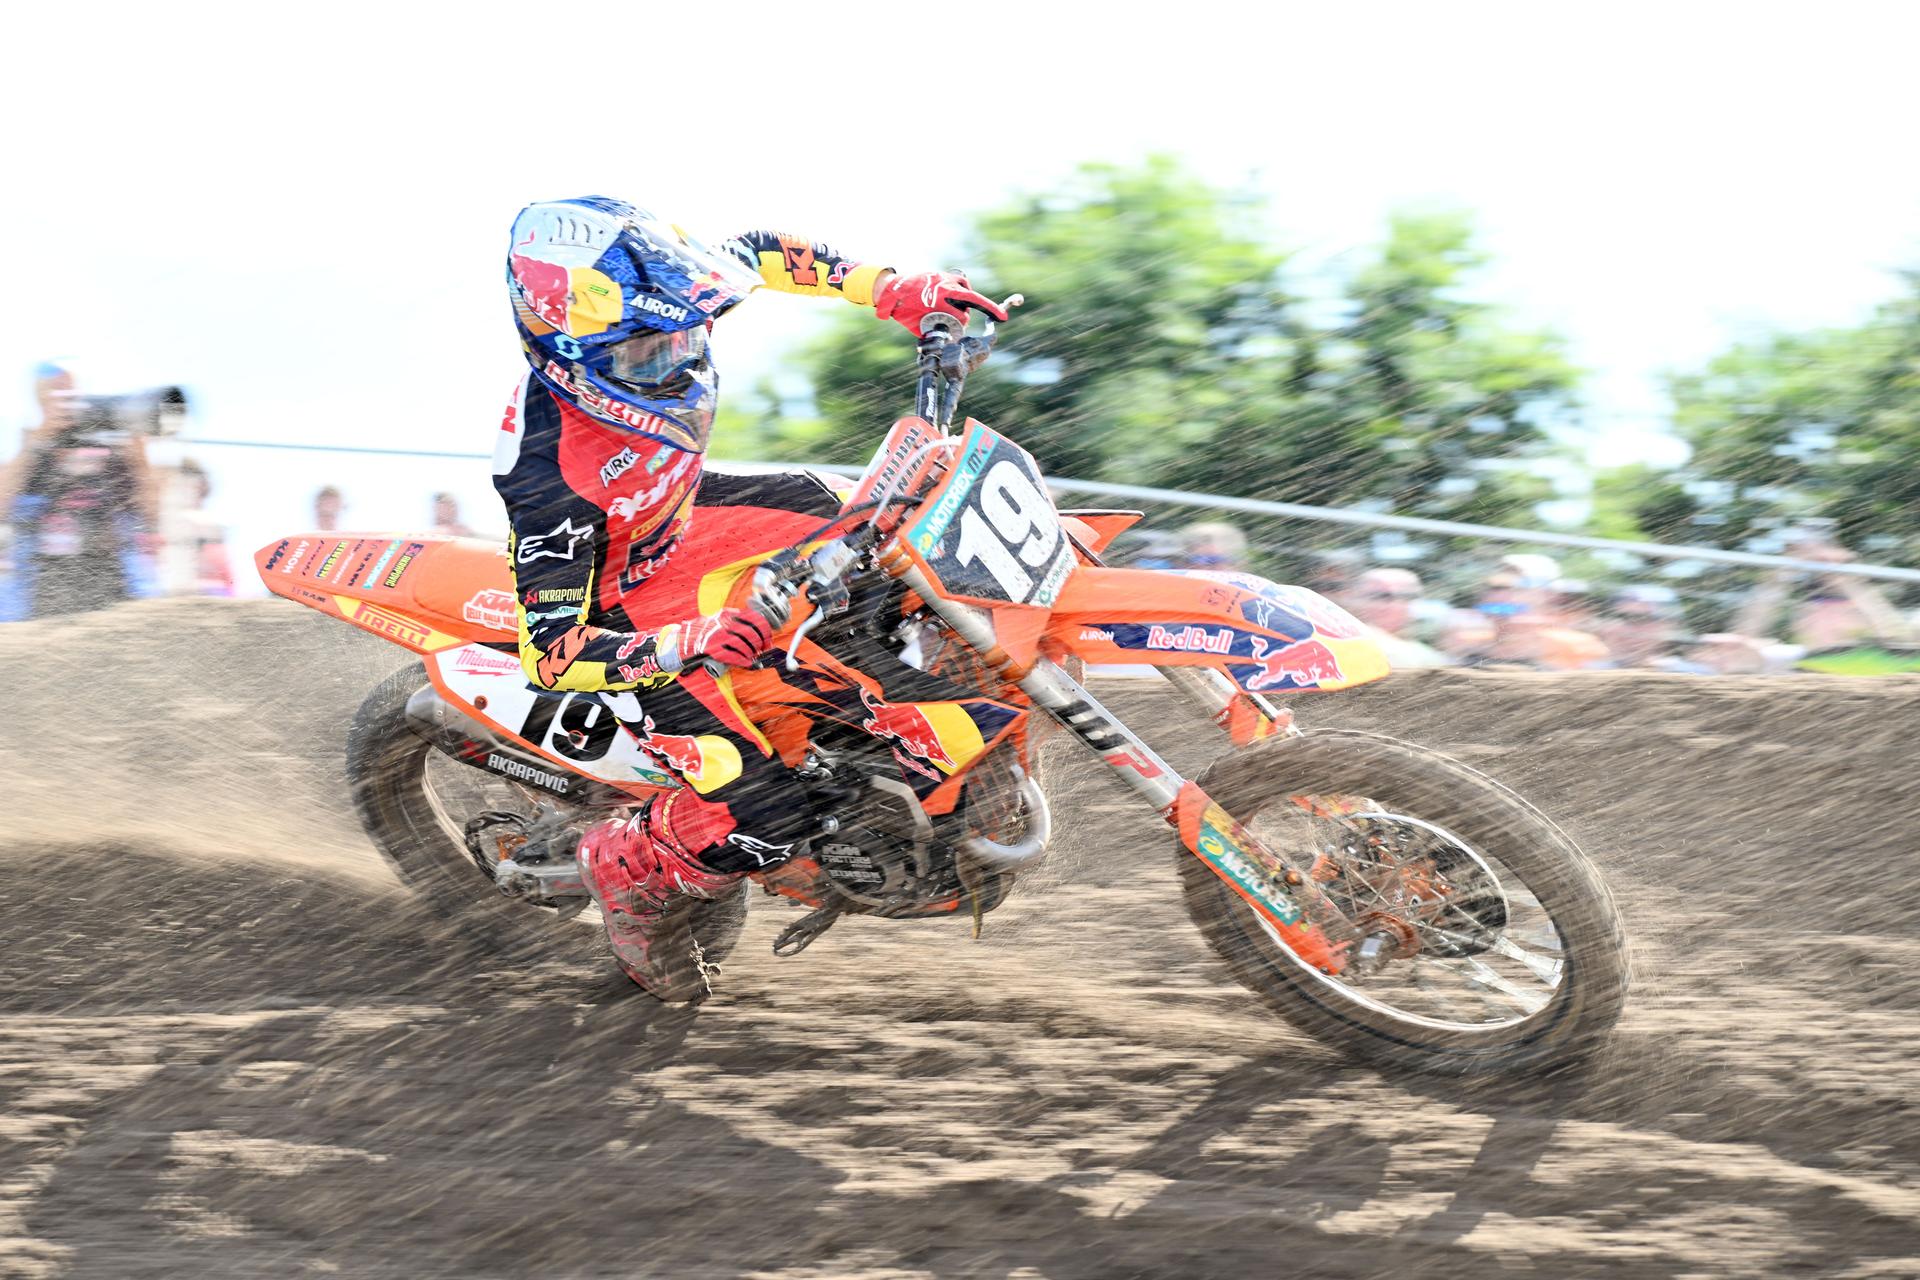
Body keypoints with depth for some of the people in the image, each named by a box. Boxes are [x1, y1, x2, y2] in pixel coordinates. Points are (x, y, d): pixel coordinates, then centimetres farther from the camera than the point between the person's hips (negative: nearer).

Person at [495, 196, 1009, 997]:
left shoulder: (647, 325, -22)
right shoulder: (551, 472, -39)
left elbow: (755, 254, -2)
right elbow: (548, 653, -36)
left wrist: (897, 291, -12)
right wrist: (686, 644, -51)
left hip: (678, 529, 8)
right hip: (620, 609, -8)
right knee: (762, 822, -18)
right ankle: (626, 870, 12)